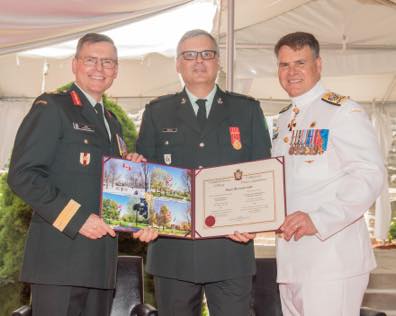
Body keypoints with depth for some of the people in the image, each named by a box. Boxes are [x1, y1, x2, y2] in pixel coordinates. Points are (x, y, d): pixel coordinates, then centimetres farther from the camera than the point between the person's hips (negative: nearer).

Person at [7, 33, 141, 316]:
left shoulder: (113, 123, 21)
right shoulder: (51, 107, -3)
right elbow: (22, 175, -13)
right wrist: (77, 218, -17)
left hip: (102, 259, 7)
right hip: (60, 257, -7)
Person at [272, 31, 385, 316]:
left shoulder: (344, 111, -8)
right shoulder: (285, 119, 16)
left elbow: (369, 175, -18)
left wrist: (318, 220, -27)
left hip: (332, 255, -7)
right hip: (291, 258, 7)